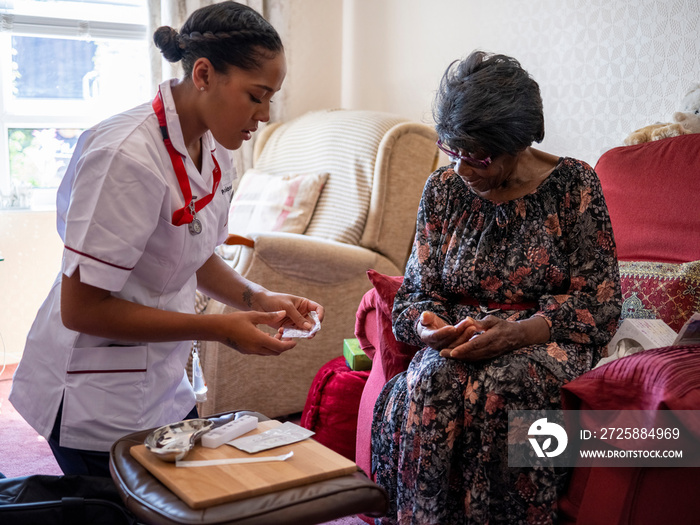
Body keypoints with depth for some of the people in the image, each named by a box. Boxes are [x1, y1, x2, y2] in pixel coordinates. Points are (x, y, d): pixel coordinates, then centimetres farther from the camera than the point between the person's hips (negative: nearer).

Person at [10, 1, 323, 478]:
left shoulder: (213, 151, 0)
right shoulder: (128, 157, -26)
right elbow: (80, 309, -24)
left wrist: (257, 299, -3)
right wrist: (218, 328, -23)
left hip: (164, 387, 8)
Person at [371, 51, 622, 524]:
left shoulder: (573, 184, -3)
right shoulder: (443, 189, 7)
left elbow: (600, 302, -7)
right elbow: (417, 290, 10)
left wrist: (517, 332, -22)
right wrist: (425, 323, -15)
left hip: (545, 340, -2)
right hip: (460, 341, 3)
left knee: (496, 389, -34)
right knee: (432, 383, -31)